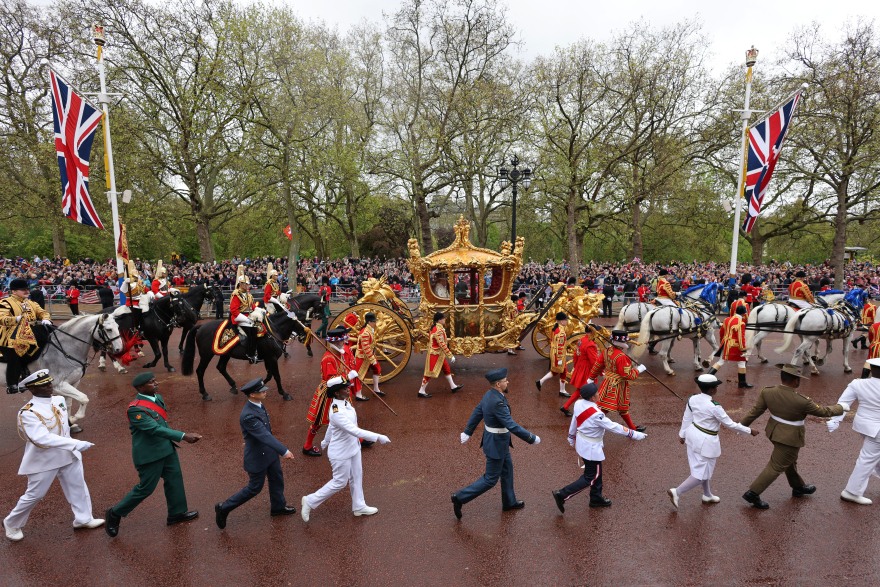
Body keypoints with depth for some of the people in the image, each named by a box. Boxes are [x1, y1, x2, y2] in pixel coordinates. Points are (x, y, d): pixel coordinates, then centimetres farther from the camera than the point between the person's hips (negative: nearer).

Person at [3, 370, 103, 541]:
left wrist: (72, 448, 16)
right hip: (43, 461, -6)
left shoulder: (59, 400, -2)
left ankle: (83, 519, 30)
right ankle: (12, 524, 37)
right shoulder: (28, 413, -24)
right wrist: (76, 444, -44)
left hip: (68, 456, 6)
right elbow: (42, 438, -36)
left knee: (78, 487, 14)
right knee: (34, 495, 10)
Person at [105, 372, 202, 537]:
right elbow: (155, 429, -32)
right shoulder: (135, 409, -25)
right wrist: (183, 436, -36)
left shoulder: (157, 397, 2)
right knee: (146, 488, 4)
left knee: (174, 478, 15)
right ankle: (115, 513, 27)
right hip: (149, 454, -8)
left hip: (166, 448, 8)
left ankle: (177, 513, 30)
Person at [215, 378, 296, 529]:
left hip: (269, 451, 9)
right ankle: (224, 508, 26)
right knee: (255, 488, 8)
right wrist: (284, 452, -38)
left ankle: (278, 506, 43)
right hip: (257, 457, -9)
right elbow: (265, 436, -37)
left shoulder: (258, 404, -4)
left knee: (277, 478, 21)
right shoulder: (248, 415, -34)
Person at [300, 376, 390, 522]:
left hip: (353, 447, 9)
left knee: (356, 477, 20)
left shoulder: (344, 403, -4)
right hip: (341, 453, -9)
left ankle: (359, 506, 39)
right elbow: (354, 430, -39)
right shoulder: (337, 412, -34)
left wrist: (325, 443, 26)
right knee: (339, 482, 8)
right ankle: (310, 501, 26)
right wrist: (377, 438, -39)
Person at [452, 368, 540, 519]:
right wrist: (532, 439, -22)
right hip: (496, 444, -10)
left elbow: (477, 412, 8)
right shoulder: (497, 402, -33)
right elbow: (512, 426, -32)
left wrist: (467, 432, 20)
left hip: (497, 439, 10)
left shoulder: (489, 395, -3)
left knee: (507, 469, 24)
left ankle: (509, 502, 41)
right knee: (491, 479, 5)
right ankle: (460, 497, 11)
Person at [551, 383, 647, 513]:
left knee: (596, 472, 25)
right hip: (591, 448, -8)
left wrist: (571, 438, 21)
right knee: (591, 478, 9)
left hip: (581, 442, 8)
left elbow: (574, 422, 5)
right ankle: (562, 495, 8)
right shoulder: (595, 414, -33)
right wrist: (635, 435, -15)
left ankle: (596, 498, 42)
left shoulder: (579, 404, -10)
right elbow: (614, 427, -25)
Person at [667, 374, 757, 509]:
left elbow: (686, 419, 5)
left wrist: (682, 434, 19)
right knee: (702, 474, 7)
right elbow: (730, 424, -15)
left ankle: (707, 495, 42)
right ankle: (676, 492, 4)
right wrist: (749, 431, 0)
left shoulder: (693, 399, -6)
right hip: (706, 442, -8)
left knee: (702, 467, 24)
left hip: (693, 435, 8)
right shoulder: (714, 407, -27)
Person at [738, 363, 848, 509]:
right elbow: (823, 411, -10)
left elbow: (755, 411, -5)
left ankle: (798, 487, 48)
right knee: (776, 466, 4)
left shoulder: (767, 392, -13)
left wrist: (742, 425, 6)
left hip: (774, 430, 6)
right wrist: (841, 408, 9)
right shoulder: (802, 401, -26)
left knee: (790, 461, 27)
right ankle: (753, 493, 6)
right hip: (790, 438, -6)